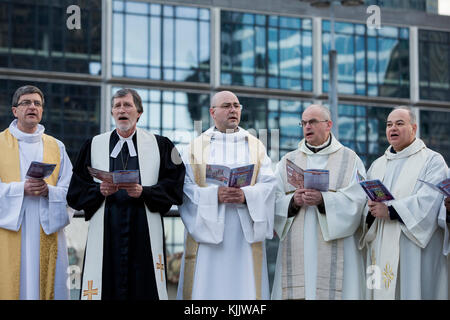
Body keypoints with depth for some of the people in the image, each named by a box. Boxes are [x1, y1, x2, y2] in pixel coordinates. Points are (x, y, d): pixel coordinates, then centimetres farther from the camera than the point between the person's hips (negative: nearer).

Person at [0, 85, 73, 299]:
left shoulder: (56, 147, 14)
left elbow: (70, 191, 6)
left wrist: (47, 191, -13)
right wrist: (21, 189, -16)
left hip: (47, 233, 2)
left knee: (48, 286, -1)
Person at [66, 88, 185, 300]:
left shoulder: (160, 145, 10)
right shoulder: (94, 146, 13)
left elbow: (174, 188, 1)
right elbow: (75, 193, 8)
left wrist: (143, 192, -14)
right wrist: (100, 191, -11)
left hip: (144, 234, -1)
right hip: (106, 234, 1)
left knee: (144, 289, -5)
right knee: (107, 288, -5)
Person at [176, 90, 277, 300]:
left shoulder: (255, 146, 13)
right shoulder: (196, 147, 9)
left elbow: (269, 184, 2)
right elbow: (185, 187, -1)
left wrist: (245, 195, -17)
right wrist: (214, 195, -17)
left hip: (245, 234, 1)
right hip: (207, 231, -1)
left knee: (244, 287, -3)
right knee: (206, 288, -4)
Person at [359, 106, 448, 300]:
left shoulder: (432, 161, 1)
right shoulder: (378, 165, 20)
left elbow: (429, 200, -14)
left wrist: (391, 210, -19)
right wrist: (371, 210, -12)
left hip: (414, 248, -5)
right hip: (382, 250, 5)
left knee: (411, 291, -9)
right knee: (382, 291, 0)